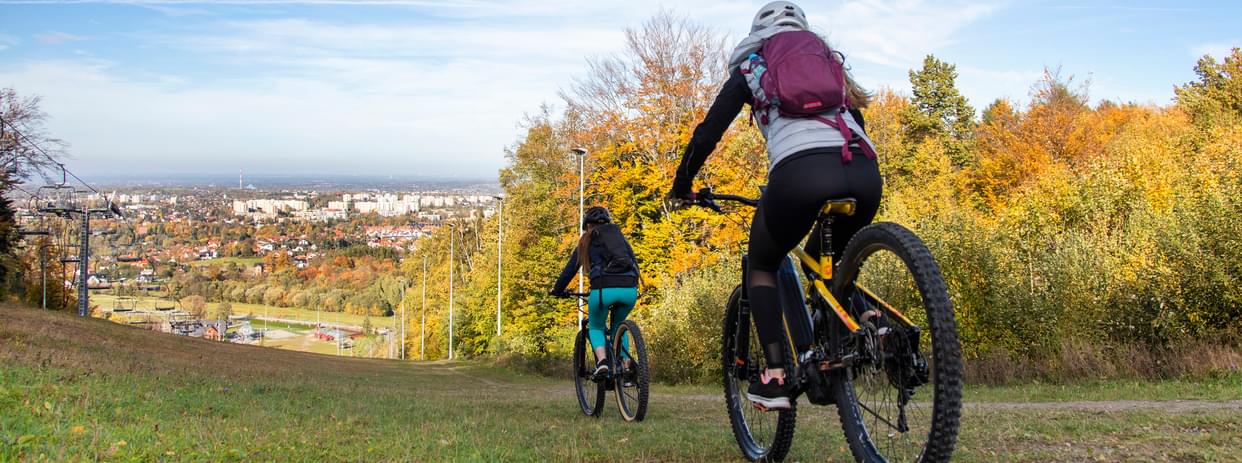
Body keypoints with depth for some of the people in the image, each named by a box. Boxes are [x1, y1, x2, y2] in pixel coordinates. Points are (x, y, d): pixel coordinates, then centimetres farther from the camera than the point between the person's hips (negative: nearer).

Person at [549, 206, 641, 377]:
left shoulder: (587, 241, 19)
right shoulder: (620, 236, 23)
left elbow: (570, 268, 22)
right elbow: (634, 263, 26)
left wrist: (557, 290, 36)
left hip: (604, 289, -3)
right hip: (629, 290, 3)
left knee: (595, 328, 22)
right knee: (618, 326, 31)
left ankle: (602, 360, -5)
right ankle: (625, 365, 16)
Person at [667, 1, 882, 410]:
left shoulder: (751, 68, 23)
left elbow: (709, 131, 18)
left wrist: (681, 186, 31)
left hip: (800, 172, -4)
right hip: (865, 173, 4)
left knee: (761, 267, 21)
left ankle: (775, 377, 6)